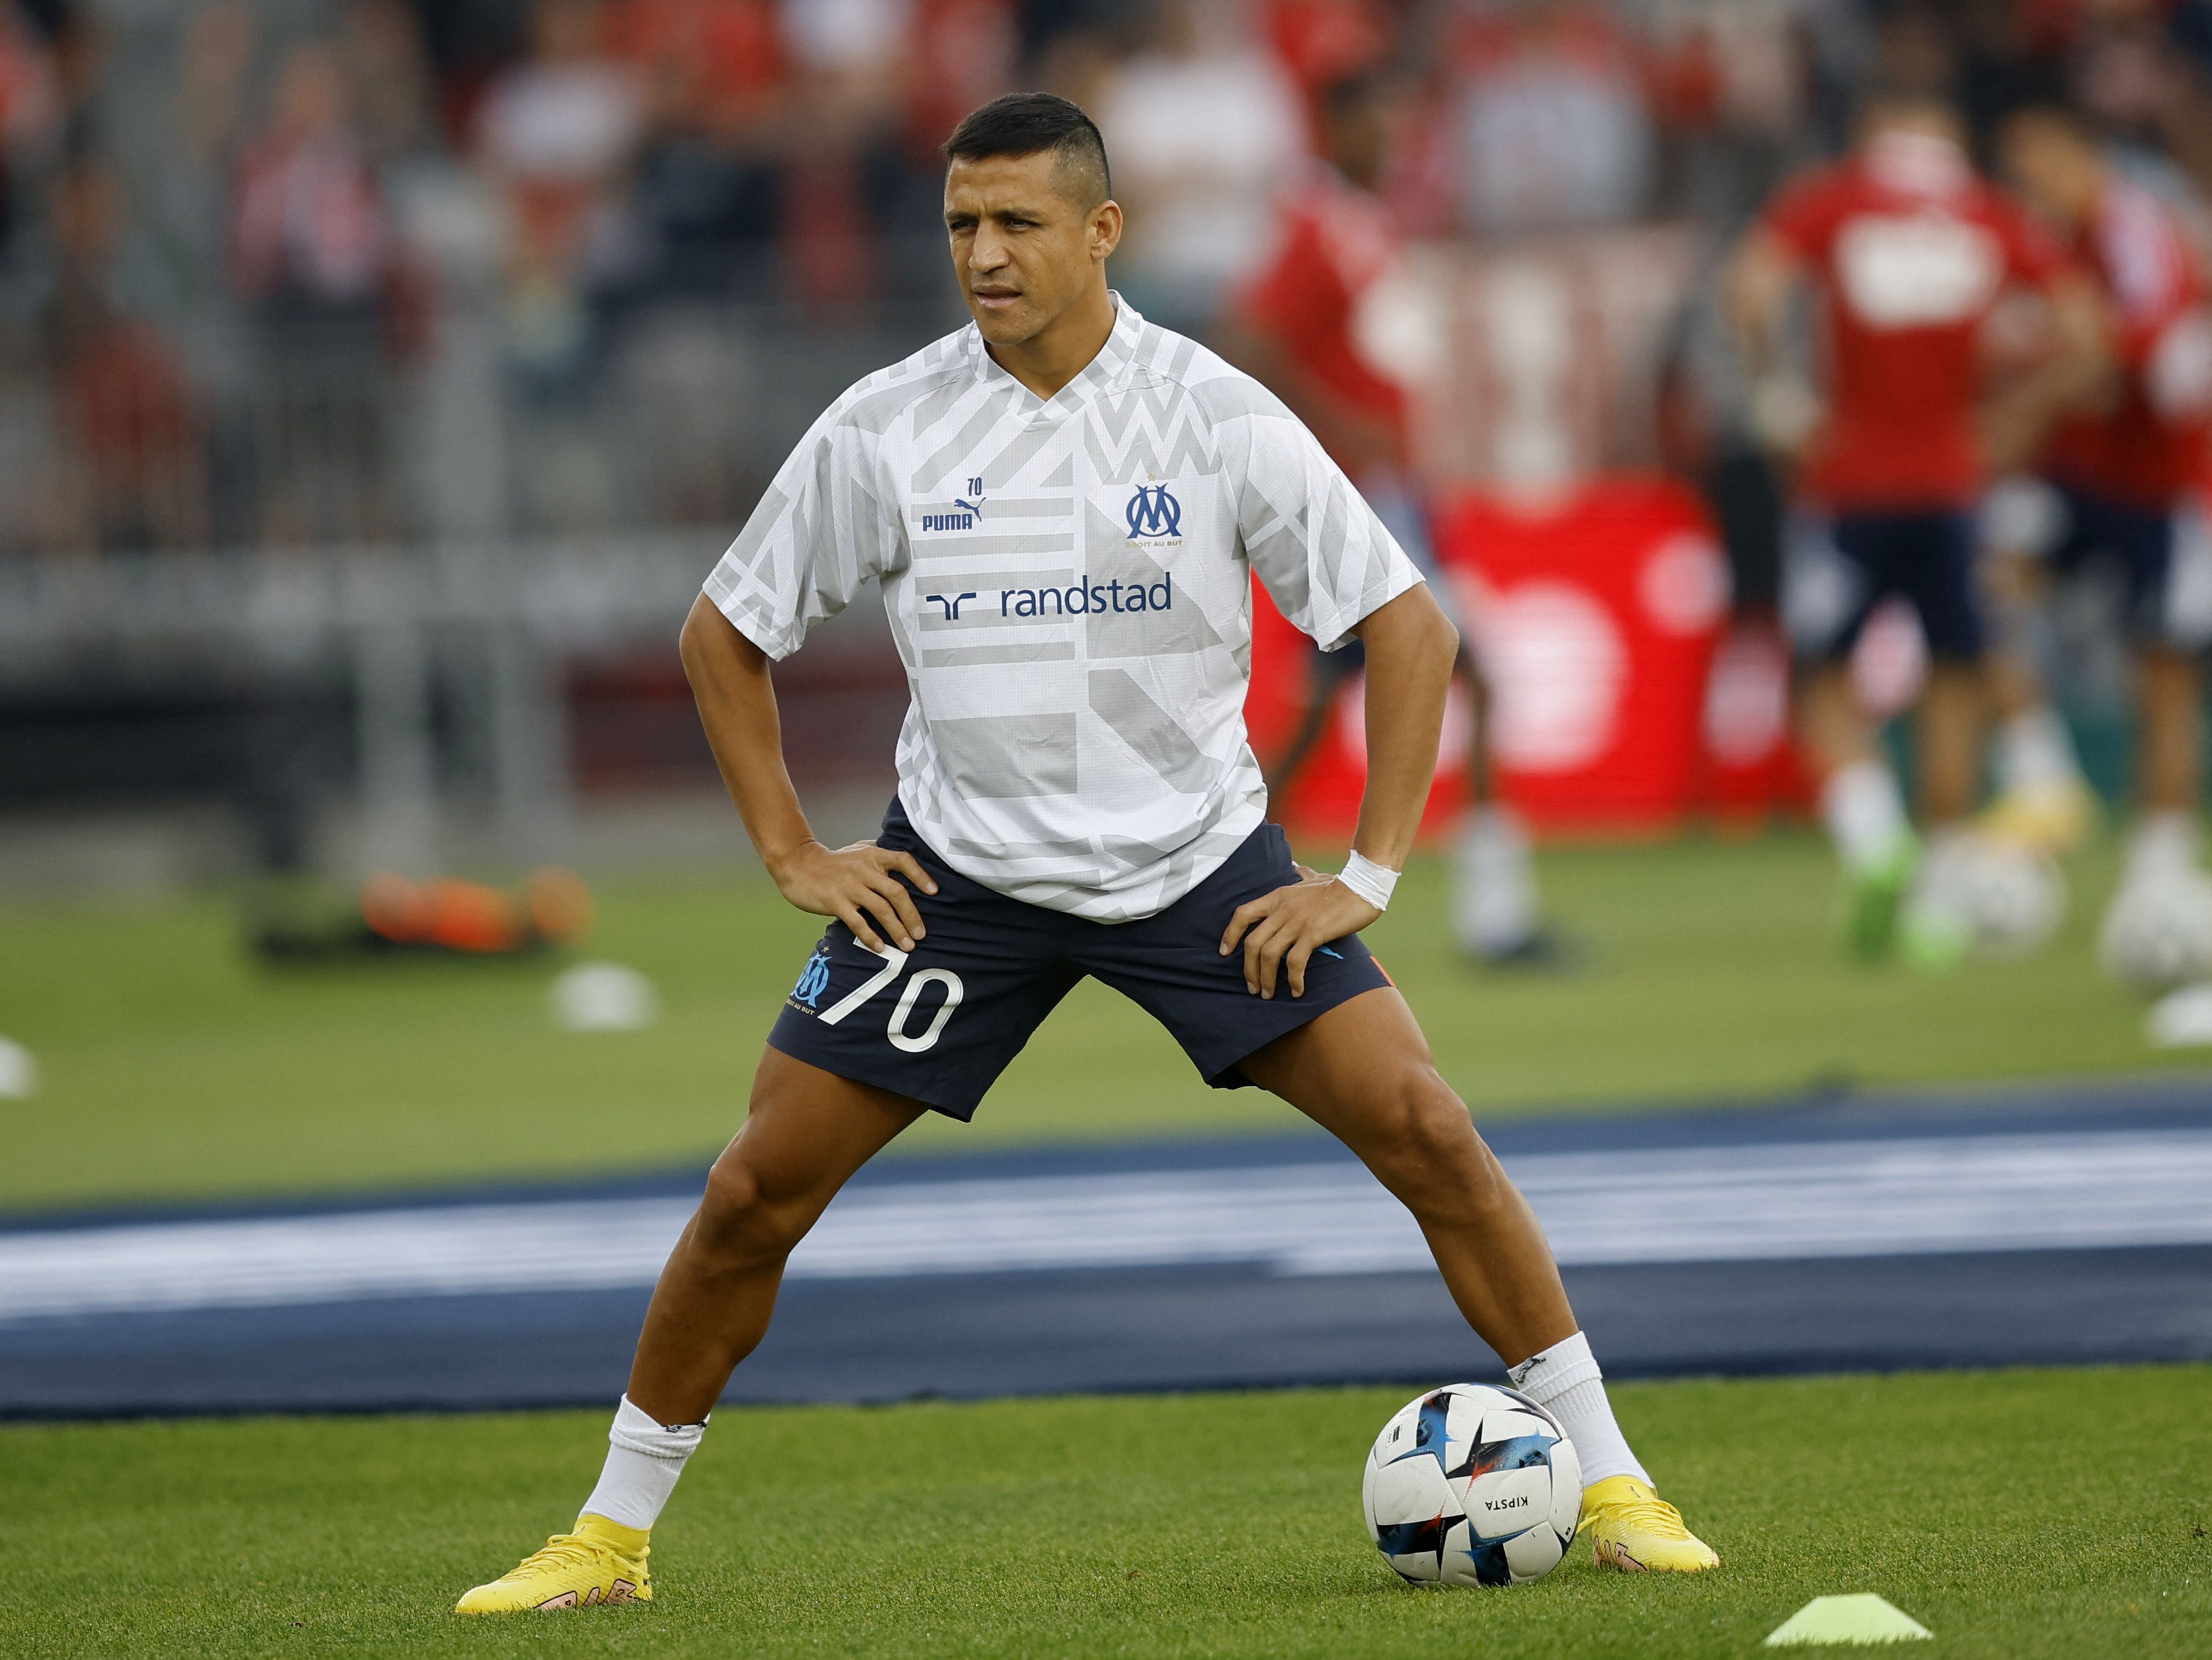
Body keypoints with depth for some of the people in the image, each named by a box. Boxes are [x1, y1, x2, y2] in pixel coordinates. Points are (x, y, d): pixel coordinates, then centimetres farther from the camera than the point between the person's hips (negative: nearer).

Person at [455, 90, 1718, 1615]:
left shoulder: (1217, 416, -10)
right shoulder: (883, 431, -6)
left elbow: (1407, 623, -4)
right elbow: (727, 632, 8)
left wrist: (1372, 876, -9)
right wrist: (794, 857, 0)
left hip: (1202, 858, -1)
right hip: (962, 863, 1)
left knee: (1423, 1127, -14)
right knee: (760, 1185, -6)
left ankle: (1609, 1482, -2)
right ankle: (612, 1534, 10)